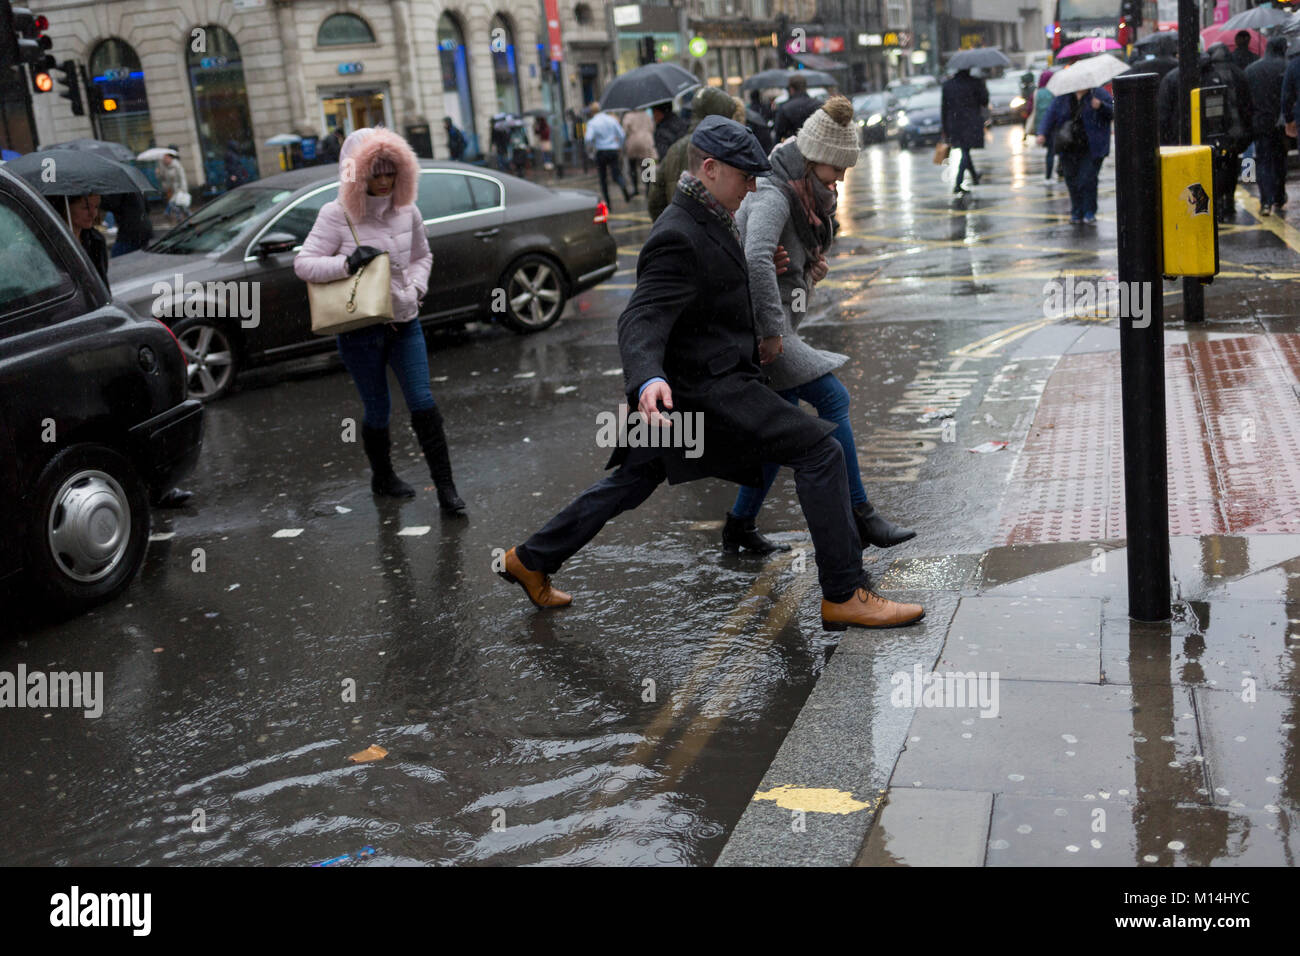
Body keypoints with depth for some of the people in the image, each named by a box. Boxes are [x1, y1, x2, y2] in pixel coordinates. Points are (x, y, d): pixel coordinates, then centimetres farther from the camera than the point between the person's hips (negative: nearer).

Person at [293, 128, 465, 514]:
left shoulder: (407, 212, 4)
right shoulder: (336, 215, -9)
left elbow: (421, 256, 20)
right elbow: (303, 264, -11)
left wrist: (416, 287, 1)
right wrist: (347, 263, -25)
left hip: (405, 323, 3)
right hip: (360, 331, -3)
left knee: (423, 404, -4)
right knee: (378, 410, 8)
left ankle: (446, 487, 2)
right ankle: (382, 477, 32)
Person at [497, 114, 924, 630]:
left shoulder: (710, 221, 11)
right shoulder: (678, 238, -21)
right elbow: (641, 320, -31)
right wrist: (649, 379, -49)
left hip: (711, 379, 11)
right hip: (707, 388, -11)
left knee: (633, 481, 20)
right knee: (819, 451, -12)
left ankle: (531, 560, 32)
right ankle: (844, 595, -8)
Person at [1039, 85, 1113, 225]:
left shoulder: (1099, 94, 3)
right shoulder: (1063, 97, 8)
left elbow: (1113, 112, 0)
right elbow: (1052, 115, 10)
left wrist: (1101, 106, -20)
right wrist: (1044, 135, -2)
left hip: (1091, 148, -3)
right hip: (1069, 148, 3)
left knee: (1087, 179, -11)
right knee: (1072, 179, 3)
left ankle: (1089, 213, 0)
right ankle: (1076, 213, 15)